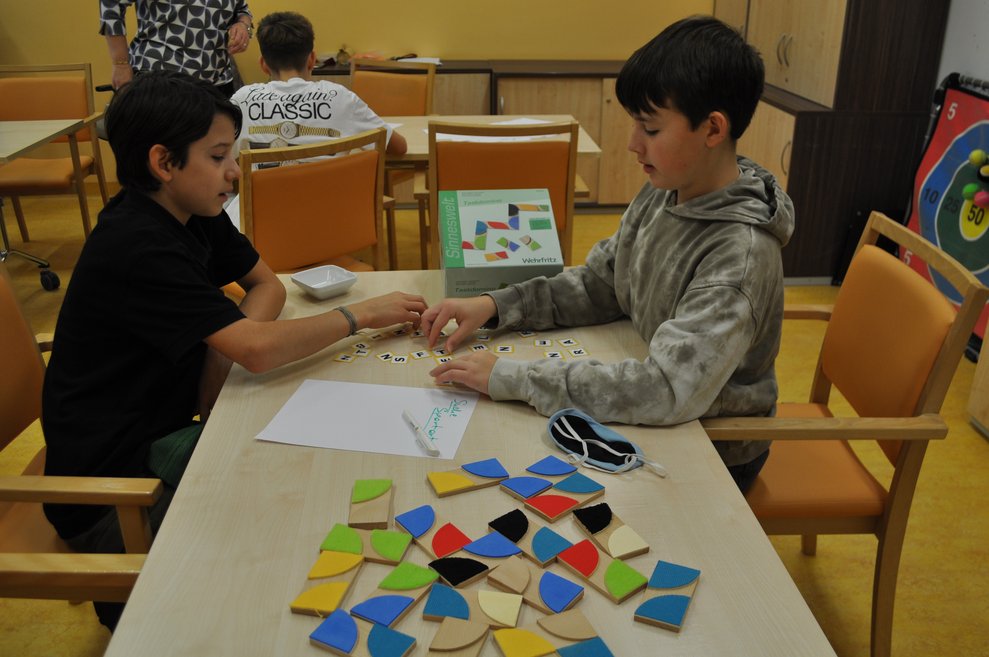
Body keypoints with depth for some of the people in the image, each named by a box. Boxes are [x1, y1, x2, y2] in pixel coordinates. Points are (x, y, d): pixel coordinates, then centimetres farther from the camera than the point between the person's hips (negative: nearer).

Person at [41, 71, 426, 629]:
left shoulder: (193, 213, 0)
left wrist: (221, 358, -12)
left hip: (161, 430, 8)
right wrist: (359, 316, -21)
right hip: (110, 483, -8)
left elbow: (267, 285, 7)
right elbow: (258, 348, -34)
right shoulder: (139, 248, -28)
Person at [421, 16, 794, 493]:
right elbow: (597, 287, 1)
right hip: (655, 419, 6)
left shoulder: (740, 254, -31)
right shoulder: (661, 194, -7)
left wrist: (512, 378, -36)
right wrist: (494, 305, -13)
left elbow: (668, 390, -38)